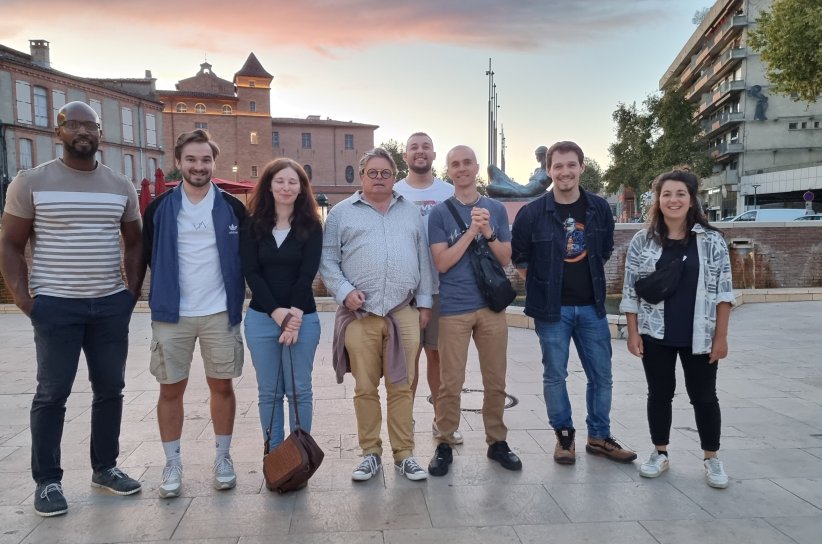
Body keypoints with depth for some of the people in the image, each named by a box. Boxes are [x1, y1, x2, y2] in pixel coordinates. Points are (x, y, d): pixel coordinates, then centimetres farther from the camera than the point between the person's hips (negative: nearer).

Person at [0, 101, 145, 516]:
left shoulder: (121, 186, 8)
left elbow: (134, 243, 14)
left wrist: (132, 293, 5)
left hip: (111, 306, 4)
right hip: (55, 306, -3)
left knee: (110, 388, 10)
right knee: (52, 393, 3)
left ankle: (105, 467, 26)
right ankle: (47, 481, 16)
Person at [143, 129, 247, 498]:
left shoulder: (233, 208, 0)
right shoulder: (159, 209, 0)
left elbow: (246, 257, 7)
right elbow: (148, 256, 8)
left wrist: (235, 300, 3)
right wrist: (166, 288, 7)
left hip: (220, 313, 0)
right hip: (171, 315, 0)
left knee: (222, 386, 8)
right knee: (171, 389, 7)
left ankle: (223, 458, 24)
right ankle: (172, 464, 21)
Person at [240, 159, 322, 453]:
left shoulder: (311, 226, 1)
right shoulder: (253, 225, 5)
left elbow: (307, 273, -6)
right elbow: (251, 272, -3)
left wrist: (294, 313, -17)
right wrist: (276, 312, -14)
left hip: (303, 318, -2)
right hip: (261, 318, 2)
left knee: (299, 391, 4)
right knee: (268, 392, 9)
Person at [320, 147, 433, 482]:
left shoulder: (410, 212, 15)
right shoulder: (342, 213, 7)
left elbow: (423, 261, 14)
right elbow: (327, 260, 4)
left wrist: (424, 302, 8)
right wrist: (344, 291, -10)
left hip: (404, 314, 2)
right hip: (359, 314, -1)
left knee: (402, 387, 4)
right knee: (365, 388, 5)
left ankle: (404, 454, 15)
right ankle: (370, 453, 19)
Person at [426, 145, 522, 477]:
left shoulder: (496, 209, 7)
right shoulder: (439, 213, -1)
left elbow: (506, 259, 4)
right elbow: (442, 262, -9)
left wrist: (488, 232, -12)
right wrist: (472, 231, -16)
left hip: (491, 306, 3)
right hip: (454, 309, -2)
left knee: (495, 380, 10)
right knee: (450, 383, 2)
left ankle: (497, 441, 24)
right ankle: (445, 445, 15)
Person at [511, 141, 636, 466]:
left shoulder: (599, 209, 1)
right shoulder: (532, 213, -8)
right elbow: (519, 259, 1)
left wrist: (593, 284, 12)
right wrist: (543, 287, 1)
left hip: (592, 307, 3)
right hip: (552, 309, -3)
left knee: (601, 375, 10)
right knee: (555, 375, 5)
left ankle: (599, 437, 27)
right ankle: (564, 436, 23)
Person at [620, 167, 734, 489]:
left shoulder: (712, 240, -3)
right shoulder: (643, 241, -1)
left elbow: (723, 291, -2)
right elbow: (630, 290, 0)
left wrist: (721, 336, -5)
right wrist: (633, 333, -3)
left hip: (699, 337, -1)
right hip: (656, 335, 1)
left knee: (704, 396, 10)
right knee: (659, 393, 11)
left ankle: (711, 459, 26)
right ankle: (660, 454, 27)